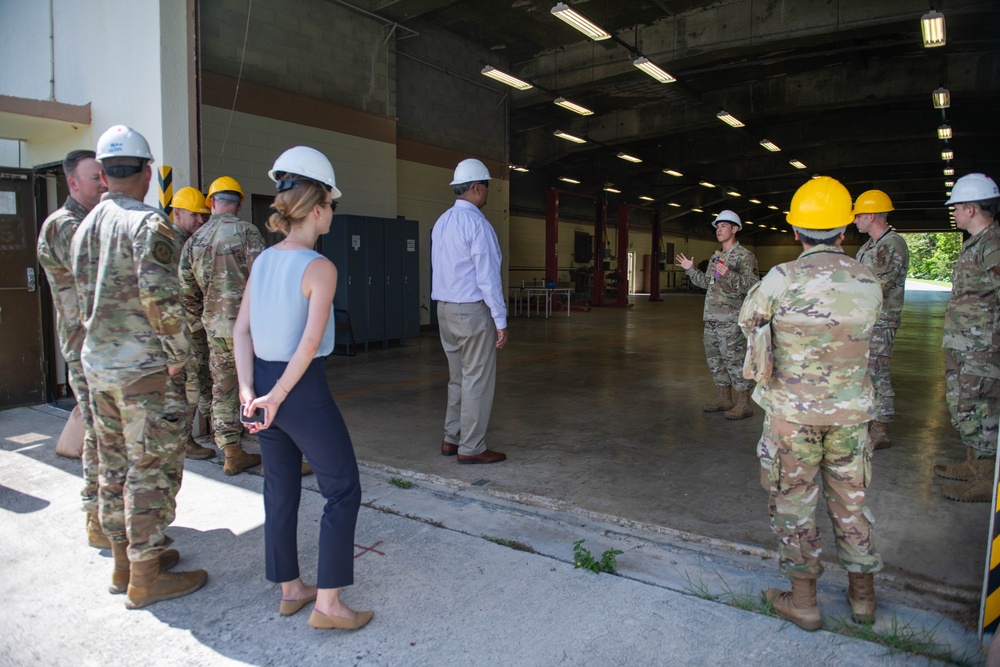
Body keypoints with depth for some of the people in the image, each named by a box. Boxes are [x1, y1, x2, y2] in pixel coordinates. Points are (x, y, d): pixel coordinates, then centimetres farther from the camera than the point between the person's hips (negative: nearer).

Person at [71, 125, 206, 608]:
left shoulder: (84, 227, 12)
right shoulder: (147, 223, -14)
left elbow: (85, 298, 17)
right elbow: (160, 296, -24)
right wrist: (179, 355, -15)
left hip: (97, 362, 8)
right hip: (144, 367, -8)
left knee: (115, 464, 16)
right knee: (151, 468, 0)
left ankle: (125, 561, 29)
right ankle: (146, 578, 9)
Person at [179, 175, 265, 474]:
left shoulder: (195, 240, 10)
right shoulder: (245, 231, -7)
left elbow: (186, 290, 11)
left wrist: (198, 324, 21)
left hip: (215, 327, 5)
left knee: (223, 388, 12)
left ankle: (233, 455, 18)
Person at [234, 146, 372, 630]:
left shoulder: (262, 261, 6)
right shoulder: (319, 267, -15)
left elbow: (241, 330, 3)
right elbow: (311, 342, -22)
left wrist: (249, 390, -2)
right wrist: (278, 395, -14)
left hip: (264, 385, 8)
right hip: (304, 389, -8)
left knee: (280, 489, 17)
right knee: (343, 490, 5)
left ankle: (290, 589, 32)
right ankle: (327, 604, 10)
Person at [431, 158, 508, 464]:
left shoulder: (441, 223, 11)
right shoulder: (477, 223, -15)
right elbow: (487, 275, -17)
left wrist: (446, 306, 18)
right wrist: (500, 320, -14)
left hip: (445, 309, 8)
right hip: (473, 310, -8)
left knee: (458, 377, 17)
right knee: (478, 381, 1)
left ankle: (451, 439, 23)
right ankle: (471, 448, 8)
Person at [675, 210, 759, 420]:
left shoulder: (745, 256, -8)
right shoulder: (716, 256, 17)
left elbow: (753, 285, -18)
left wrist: (729, 275, -29)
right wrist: (691, 269, 18)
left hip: (731, 320, -8)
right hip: (712, 318, 9)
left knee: (735, 361, -5)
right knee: (715, 360, 13)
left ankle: (744, 404, 3)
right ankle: (724, 399, 24)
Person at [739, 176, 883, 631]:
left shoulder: (782, 279, -16)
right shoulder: (868, 283, -4)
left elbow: (747, 322, 0)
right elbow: (866, 327, 12)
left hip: (792, 411, -3)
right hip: (850, 411, 4)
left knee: (794, 501, 10)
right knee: (851, 500, 19)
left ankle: (803, 601, 21)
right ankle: (863, 594, 33)